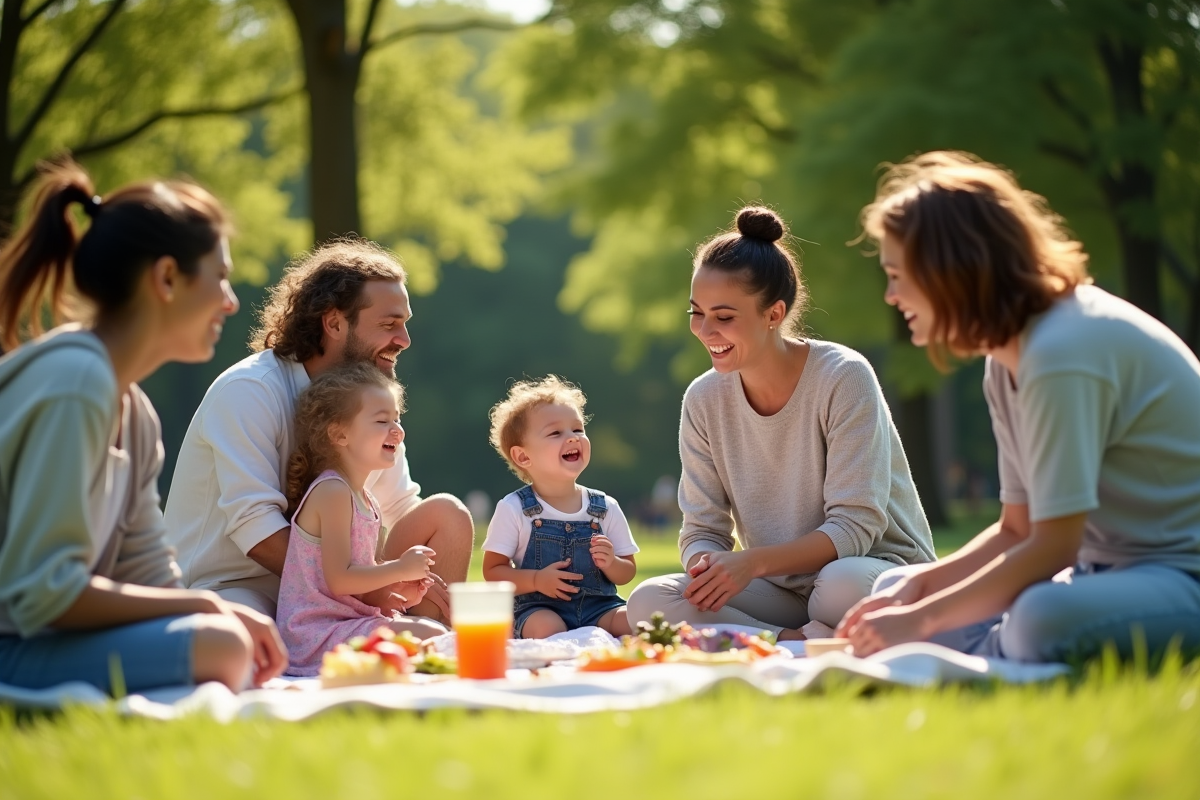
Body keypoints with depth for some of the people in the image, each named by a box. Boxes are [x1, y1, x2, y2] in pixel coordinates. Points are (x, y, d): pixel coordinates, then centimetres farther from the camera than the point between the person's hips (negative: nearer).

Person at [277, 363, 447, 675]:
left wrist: (401, 585, 6)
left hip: (346, 620, 10)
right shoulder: (332, 491, -15)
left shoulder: (363, 497, 15)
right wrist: (401, 570, -11)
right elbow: (338, 579, -20)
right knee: (432, 637, -20)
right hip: (319, 633, -10)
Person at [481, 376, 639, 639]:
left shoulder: (606, 508, 6)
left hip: (599, 607, 3)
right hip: (540, 608, -3)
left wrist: (611, 564, -12)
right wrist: (536, 580, -17)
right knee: (548, 629, -36)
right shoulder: (513, 509, -2)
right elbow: (493, 570, 0)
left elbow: (627, 573, 12)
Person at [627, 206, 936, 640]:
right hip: (782, 589, 5)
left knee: (844, 584, -41)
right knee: (648, 601, -22)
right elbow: (702, 529, 3)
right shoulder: (703, 400, 1)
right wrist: (707, 566, -23)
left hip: (884, 572, -5)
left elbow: (855, 526, -17)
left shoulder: (844, 378, -14)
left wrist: (753, 561, -30)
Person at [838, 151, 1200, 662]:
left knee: (1044, 620, -40)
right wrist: (917, 588, -4)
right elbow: (1017, 530, 11)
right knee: (895, 589, 12)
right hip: (1109, 570, 10)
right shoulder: (1008, 361, 8)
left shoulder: (1064, 352, -23)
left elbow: (1053, 548, -23)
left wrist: (921, 620, -18)